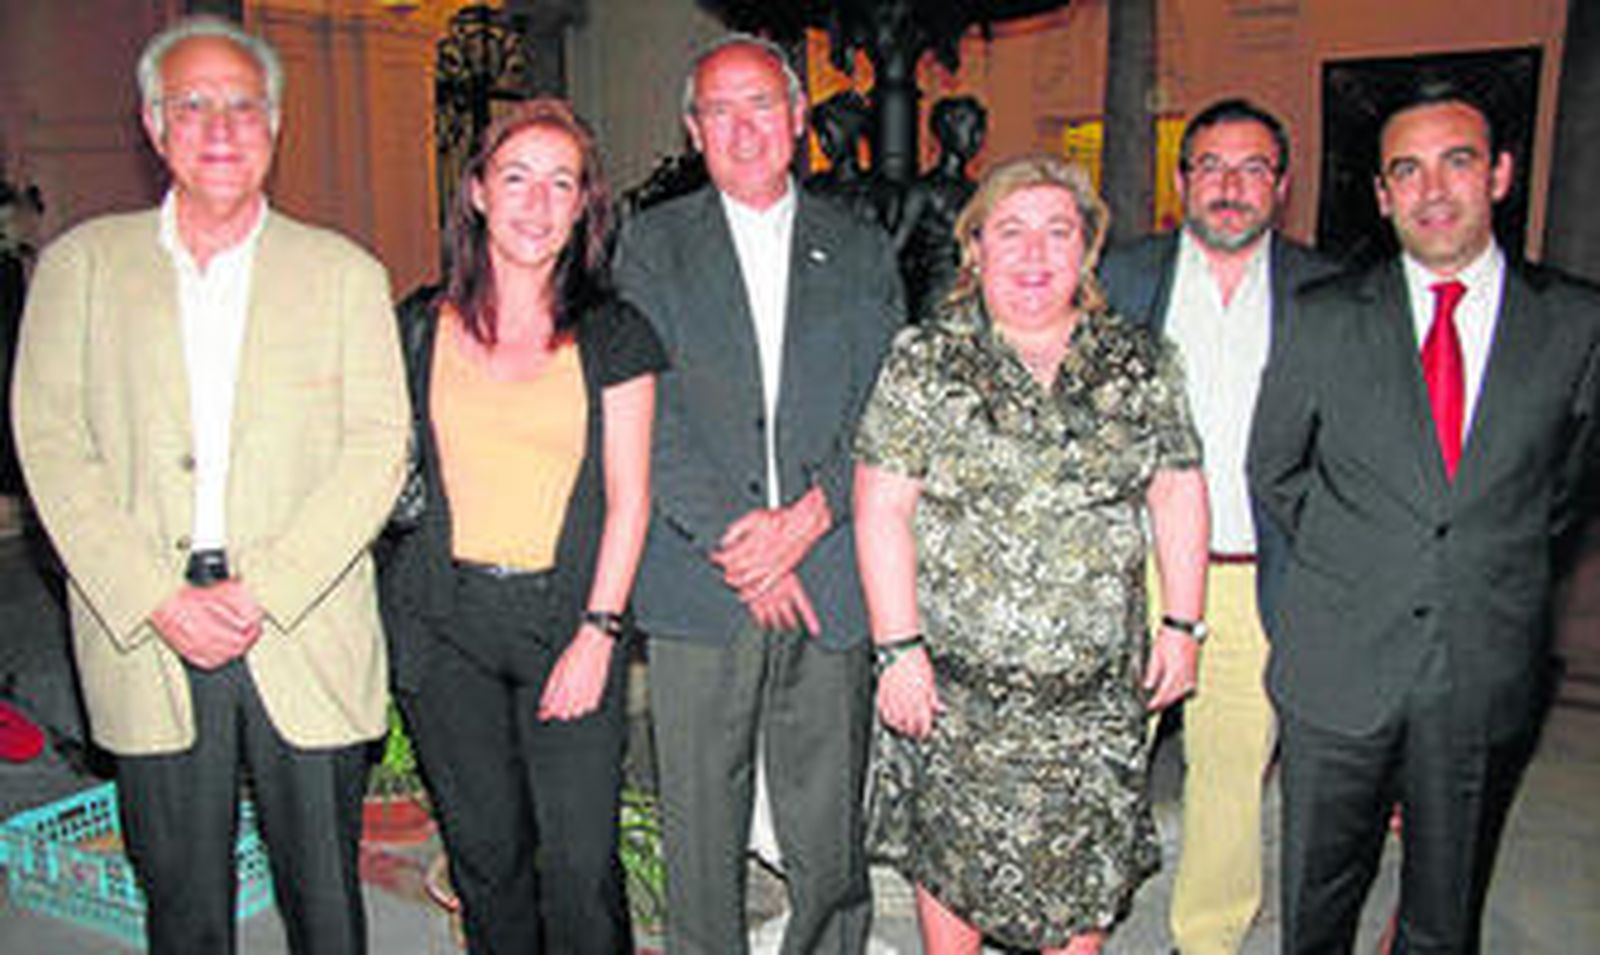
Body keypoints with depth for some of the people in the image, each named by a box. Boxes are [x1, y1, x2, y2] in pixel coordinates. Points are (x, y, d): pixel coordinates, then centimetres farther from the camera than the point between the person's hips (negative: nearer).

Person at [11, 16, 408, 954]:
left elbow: (379, 448, -2)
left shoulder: (345, 272, 6)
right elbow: (50, 445, 1)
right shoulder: (83, 262, 8)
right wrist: (157, 600, -11)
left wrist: (262, 590, -13)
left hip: (306, 634, -1)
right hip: (145, 634, 1)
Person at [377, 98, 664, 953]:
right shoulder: (419, 330, 7)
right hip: (444, 620, 2)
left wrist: (598, 632, -7)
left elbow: (627, 498, -1)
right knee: (486, 850, 10)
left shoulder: (614, 337, 2)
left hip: (570, 616, -2)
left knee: (581, 862, -3)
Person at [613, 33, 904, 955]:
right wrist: (732, 538, -12)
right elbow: (650, 412, -3)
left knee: (829, 833, 9)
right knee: (701, 825, 9)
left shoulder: (864, 250, 11)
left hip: (832, 577, 1)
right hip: (698, 585, 0)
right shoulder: (653, 245, 7)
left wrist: (808, 517, -12)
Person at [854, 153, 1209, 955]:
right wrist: (899, 649, -13)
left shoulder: (1140, 365, 4)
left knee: (1087, 864, 13)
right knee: (953, 857, 11)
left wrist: (1181, 622, 3)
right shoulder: (923, 363, -5)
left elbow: (1178, 496, 8)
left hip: (1098, 679, 2)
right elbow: (880, 510, -8)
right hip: (953, 675, -2)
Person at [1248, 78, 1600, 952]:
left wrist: (1493, 567, 7)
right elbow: (1272, 472, 8)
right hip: (1336, 669, 0)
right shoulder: (1324, 318, -2)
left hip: (1487, 679, 1)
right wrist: (1345, 562, 6)